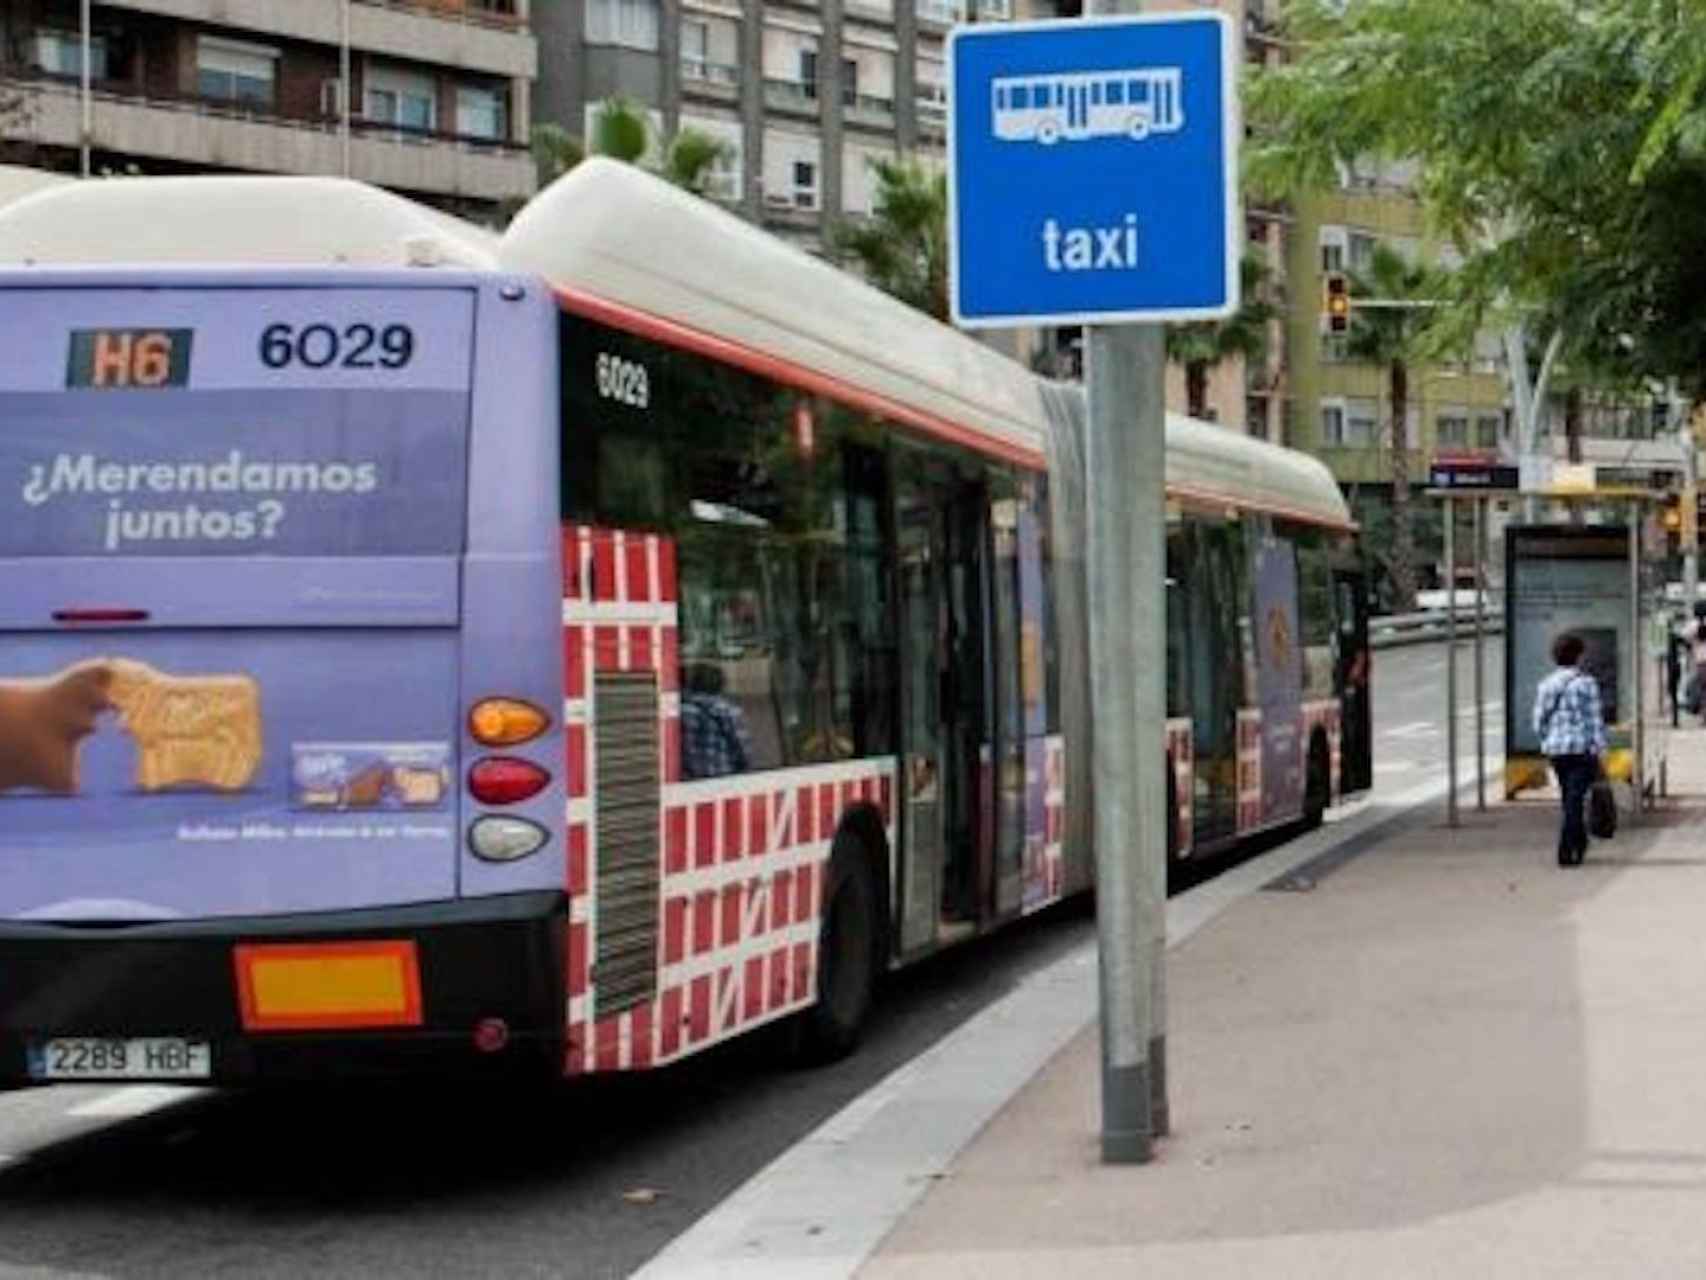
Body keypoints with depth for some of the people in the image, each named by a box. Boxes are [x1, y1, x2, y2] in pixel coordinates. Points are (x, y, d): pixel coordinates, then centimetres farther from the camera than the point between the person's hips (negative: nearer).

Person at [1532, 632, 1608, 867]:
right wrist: (1599, 749, -6)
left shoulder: (1545, 685, 6)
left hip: (1555, 750, 5)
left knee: (1569, 799, 19)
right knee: (1574, 801, -4)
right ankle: (1566, 852, -10)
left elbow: (1539, 722, 7)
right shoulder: (1586, 683, -8)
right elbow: (1595, 719, -10)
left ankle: (1579, 844, 32)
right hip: (1582, 748, -5)